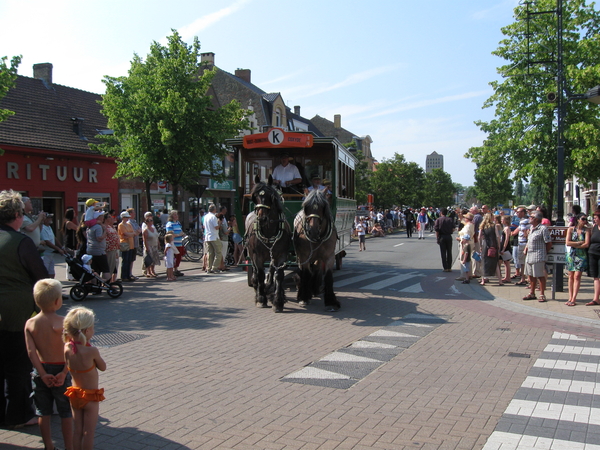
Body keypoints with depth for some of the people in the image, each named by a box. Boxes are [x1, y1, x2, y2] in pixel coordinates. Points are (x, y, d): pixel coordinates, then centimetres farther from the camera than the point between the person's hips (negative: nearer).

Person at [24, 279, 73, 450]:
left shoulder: (30, 324, -3)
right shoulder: (62, 322, -15)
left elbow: (31, 352, -9)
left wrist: (43, 374, -9)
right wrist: (64, 373, -16)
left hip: (41, 372, 4)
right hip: (60, 369, -3)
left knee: (43, 412, 15)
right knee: (66, 412, 8)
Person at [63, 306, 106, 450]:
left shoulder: (67, 348, -12)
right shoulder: (91, 351, -26)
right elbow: (103, 367, -9)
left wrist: (69, 336, 0)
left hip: (74, 394, 5)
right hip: (90, 396, -5)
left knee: (77, 430, 18)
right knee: (89, 432, 9)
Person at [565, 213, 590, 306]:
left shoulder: (586, 230, 2)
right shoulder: (571, 229, 5)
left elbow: (586, 244, -7)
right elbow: (568, 243, -4)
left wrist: (574, 245, -6)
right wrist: (580, 242, -7)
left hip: (581, 256, -2)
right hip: (571, 255, 2)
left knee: (577, 276, -8)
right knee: (571, 276, 3)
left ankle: (574, 299, -8)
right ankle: (570, 298, 6)